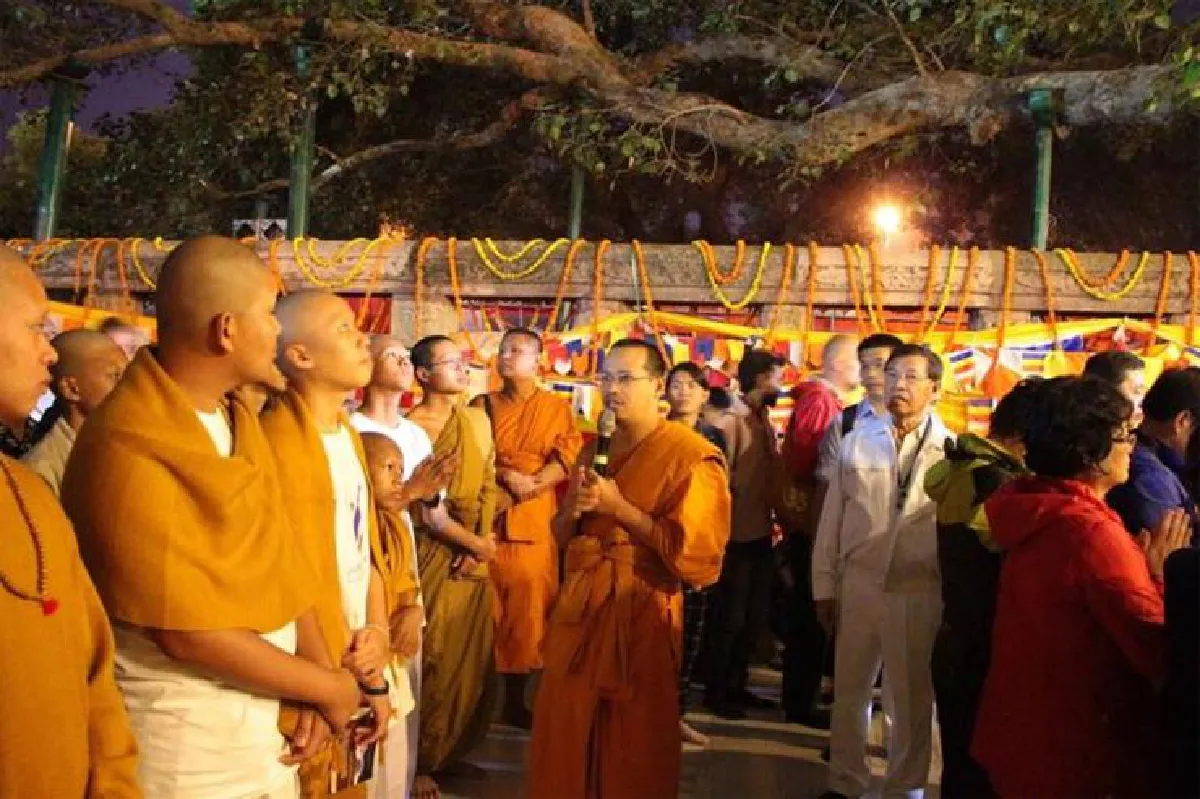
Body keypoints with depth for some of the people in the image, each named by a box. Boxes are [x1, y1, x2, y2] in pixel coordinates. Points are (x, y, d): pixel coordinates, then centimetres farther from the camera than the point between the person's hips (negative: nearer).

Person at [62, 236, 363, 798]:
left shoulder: (238, 419, 5)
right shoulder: (131, 448, -22)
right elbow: (188, 632, -22)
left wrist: (317, 678, -5)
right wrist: (329, 686, -12)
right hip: (187, 741, -7)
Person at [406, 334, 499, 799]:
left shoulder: (477, 420, 10)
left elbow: (488, 485, 8)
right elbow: (427, 507, -14)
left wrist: (482, 543, -5)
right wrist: (478, 545, -10)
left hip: (475, 557, 6)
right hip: (433, 555, -6)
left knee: (473, 656, 10)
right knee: (431, 658, -2)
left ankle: (451, 751, 24)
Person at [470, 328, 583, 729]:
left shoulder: (558, 408, 9)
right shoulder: (482, 405, 13)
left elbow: (567, 460, -3)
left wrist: (524, 488, -15)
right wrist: (507, 477, -12)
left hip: (532, 524, -1)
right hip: (484, 519, 1)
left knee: (526, 612, -1)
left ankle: (515, 700, 9)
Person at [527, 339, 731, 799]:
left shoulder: (691, 457, -12)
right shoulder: (595, 449, 12)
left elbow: (697, 555, -19)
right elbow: (563, 534, 19)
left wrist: (619, 507, -17)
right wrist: (574, 510, -5)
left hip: (640, 614, -6)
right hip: (578, 606, 6)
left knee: (634, 753, 6)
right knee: (564, 741, 13)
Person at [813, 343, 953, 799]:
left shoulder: (951, 450, -5)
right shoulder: (857, 441, 2)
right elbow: (832, 517, 5)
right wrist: (824, 586, 5)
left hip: (919, 592, -2)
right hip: (858, 584, 3)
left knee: (911, 699, 12)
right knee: (849, 691, 15)